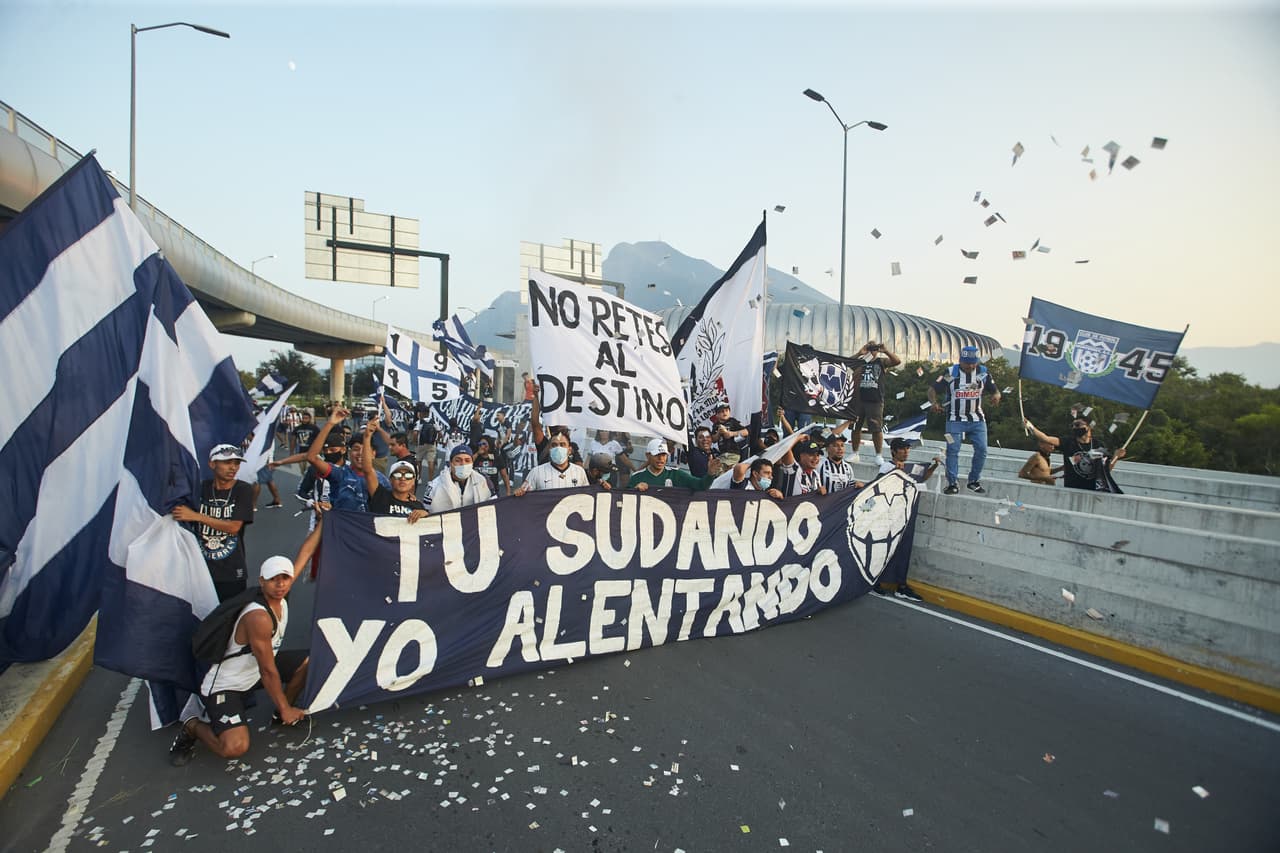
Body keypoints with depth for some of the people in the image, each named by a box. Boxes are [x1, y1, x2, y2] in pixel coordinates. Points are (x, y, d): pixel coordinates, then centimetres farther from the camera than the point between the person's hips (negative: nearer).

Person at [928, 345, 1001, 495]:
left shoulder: (983, 372, 2)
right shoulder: (951, 373, -8)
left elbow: (995, 390, 9)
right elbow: (933, 389, -7)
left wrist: (996, 396, -15)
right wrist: (934, 402, -27)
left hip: (977, 420, 3)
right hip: (955, 420, -3)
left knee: (981, 450, 1)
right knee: (953, 450, -5)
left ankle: (974, 481, 18)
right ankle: (952, 484, 4)